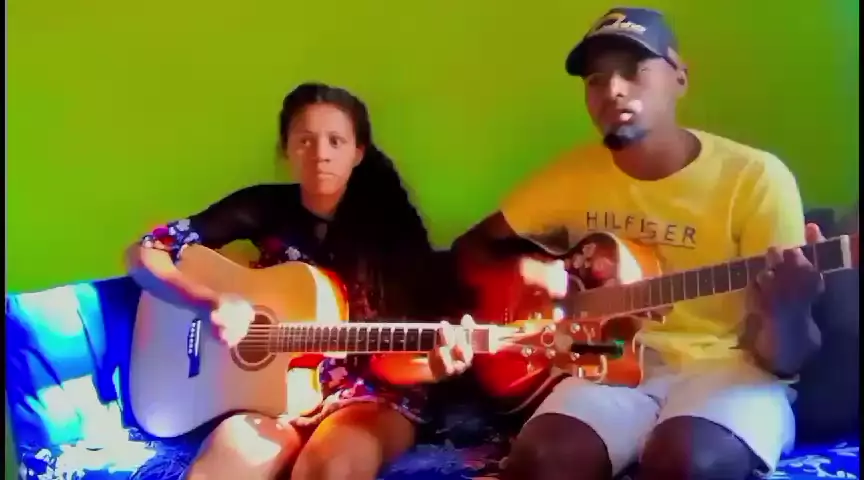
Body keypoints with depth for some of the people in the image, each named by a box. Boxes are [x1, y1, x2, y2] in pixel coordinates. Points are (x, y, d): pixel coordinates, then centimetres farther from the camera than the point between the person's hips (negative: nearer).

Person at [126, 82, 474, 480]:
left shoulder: (392, 226, -6)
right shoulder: (264, 207, -1)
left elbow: (387, 360, -6)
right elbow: (144, 253, -1)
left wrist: (432, 366, -28)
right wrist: (214, 302, -17)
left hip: (372, 394, -1)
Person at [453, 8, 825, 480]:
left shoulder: (755, 177, -9)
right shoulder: (574, 173, 3)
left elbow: (781, 358, -10)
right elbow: (472, 247, 13)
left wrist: (787, 313, -35)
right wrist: (523, 272, -10)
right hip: (615, 363, 2)